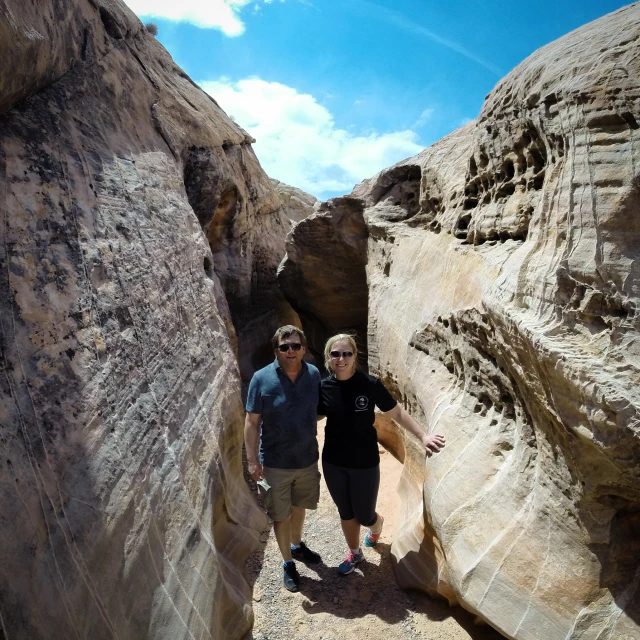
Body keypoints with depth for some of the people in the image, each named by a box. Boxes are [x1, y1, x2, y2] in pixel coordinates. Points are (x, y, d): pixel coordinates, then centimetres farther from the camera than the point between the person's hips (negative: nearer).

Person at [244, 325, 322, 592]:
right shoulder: (262, 379, -18)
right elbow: (252, 422, -12)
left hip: (307, 459, 3)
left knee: (299, 506, 26)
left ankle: (297, 545, 52)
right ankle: (287, 563, 38)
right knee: (281, 515, 14)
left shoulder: (314, 374, -10)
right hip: (275, 463, -3)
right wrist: (252, 460, -13)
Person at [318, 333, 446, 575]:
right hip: (333, 463, 3)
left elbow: (397, 413, -8)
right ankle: (354, 553, 47)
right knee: (345, 513, 20)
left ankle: (377, 523, 52)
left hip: (365, 464, -2)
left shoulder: (370, 384, -18)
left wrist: (423, 436, -17)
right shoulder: (323, 387, -10)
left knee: (364, 516, 14)